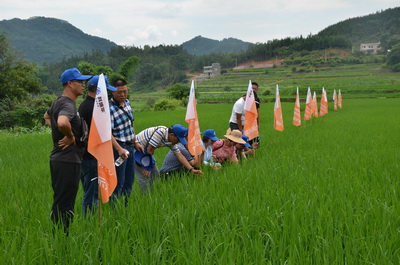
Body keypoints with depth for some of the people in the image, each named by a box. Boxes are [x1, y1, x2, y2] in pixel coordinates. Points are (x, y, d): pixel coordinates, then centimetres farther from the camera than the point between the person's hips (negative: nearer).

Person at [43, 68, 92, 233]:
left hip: (58, 158, 11)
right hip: (68, 160, -11)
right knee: (64, 203, -5)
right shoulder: (68, 104, -17)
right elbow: (62, 122, -40)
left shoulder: (57, 102, 14)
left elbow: (47, 117, 35)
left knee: (60, 201, 18)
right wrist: (70, 136, -20)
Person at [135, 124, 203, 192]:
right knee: (144, 176, -14)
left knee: (155, 174, 9)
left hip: (145, 151, 9)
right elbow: (150, 149, -28)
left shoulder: (171, 142, -5)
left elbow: (180, 156, -5)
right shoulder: (160, 132, -31)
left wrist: (192, 170, -13)